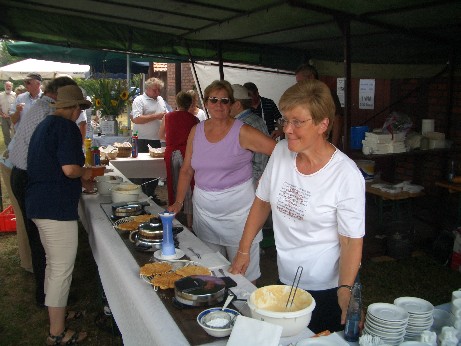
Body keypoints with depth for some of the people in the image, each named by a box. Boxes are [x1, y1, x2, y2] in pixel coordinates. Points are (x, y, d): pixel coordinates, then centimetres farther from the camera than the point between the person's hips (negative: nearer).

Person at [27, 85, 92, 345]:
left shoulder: (45, 125, 16)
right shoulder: (67, 127, -14)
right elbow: (69, 168, -24)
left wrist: (80, 177, 26)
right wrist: (86, 173, -4)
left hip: (40, 204, 10)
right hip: (57, 207, -10)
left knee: (54, 264, 23)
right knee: (62, 269, 0)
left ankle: (58, 312, 39)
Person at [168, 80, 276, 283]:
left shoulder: (242, 132, -9)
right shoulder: (196, 131, 6)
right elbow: (187, 169, 11)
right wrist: (178, 202, 7)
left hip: (237, 207, -4)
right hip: (204, 207, 5)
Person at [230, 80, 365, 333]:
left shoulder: (347, 175, -20)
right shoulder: (281, 152, -6)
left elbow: (352, 241, -17)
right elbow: (262, 201, 5)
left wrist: (345, 292, -26)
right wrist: (243, 251, 7)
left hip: (326, 289, -4)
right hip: (285, 280, 5)